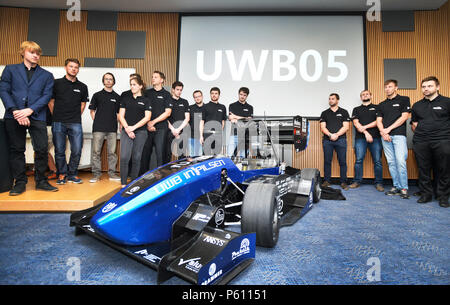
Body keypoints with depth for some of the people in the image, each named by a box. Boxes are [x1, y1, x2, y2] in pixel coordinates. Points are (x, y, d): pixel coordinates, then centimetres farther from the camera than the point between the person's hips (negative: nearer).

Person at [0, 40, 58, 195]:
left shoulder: (47, 75, 14)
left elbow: (46, 96, 3)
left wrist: (29, 110, -10)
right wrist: (15, 111, -10)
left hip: (37, 117, 0)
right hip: (13, 117, 1)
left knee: (42, 149, -6)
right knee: (16, 150, 4)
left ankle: (41, 181, 7)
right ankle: (20, 182, 13)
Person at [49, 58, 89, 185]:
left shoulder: (82, 87, 12)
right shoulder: (56, 83, 7)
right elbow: (51, 102, 9)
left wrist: (75, 117, 10)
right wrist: (57, 116, 6)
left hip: (75, 123, 1)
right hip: (58, 123, -1)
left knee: (77, 150, -1)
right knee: (59, 151, 3)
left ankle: (72, 174, 14)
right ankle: (62, 174, 16)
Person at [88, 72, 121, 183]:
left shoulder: (117, 97, 14)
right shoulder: (97, 95, 11)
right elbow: (92, 111, 12)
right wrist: (97, 121, 2)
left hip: (112, 129, 1)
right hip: (98, 128, -1)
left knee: (112, 152, 3)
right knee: (96, 151, -1)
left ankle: (112, 173, 10)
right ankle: (96, 173, 7)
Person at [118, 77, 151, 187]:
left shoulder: (145, 100, 9)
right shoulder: (125, 98, 14)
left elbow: (147, 117, -1)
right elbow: (121, 116, 9)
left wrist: (134, 127, -8)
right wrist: (127, 128, -6)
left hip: (140, 132, -1)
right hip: (126, 131, 1)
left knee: (136, 158, 2)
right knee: (124, 157, -10)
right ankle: (123, 183, -4)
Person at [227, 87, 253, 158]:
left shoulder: (249, 107, 14)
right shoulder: (232, 106, 12)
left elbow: (249, 121, 2)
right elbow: (230, 118, 0)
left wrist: (236, 118, -4)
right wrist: (244, 118, -5)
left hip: (245, 134, 1)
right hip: (234, 133, -1)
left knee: (243, 156, 2)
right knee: (229, 155, -6)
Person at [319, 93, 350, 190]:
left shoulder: (344, 112, 11)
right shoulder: (324, 113, 15)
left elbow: (346, 127, 2)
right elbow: (323, 127, 5)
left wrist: (337, 134, -13)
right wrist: (330, 135, -12)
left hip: (341, 139, -1)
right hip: (327, 140, 1)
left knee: (342, 162, -1)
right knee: (327, 161, 2)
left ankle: (343, 182, 7)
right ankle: (327, 181, 10)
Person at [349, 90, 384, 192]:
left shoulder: (377, 108, 16)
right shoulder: (356, 109, 19)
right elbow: (356, 123, 5)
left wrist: (365, 127, -10)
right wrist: (365, 133, -8)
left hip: (375, 137, 0)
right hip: (360, 138, 1)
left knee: (377, 160, -3)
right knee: (359, 160, -5)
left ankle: (378, 183, 3)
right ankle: (357, 181, 1)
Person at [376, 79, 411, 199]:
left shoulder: (404, 100, 7)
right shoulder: (382, 105, 19)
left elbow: (404, 117, -3)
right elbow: (379, 120, 11)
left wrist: (389, 129, -8)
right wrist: (383, 132, -6)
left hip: (399, 135, -4)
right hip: (385, 136, 4)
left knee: (400, 161, -12)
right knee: (391, 162, 4)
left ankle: (404, 188, -4)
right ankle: (396, 186, 11)